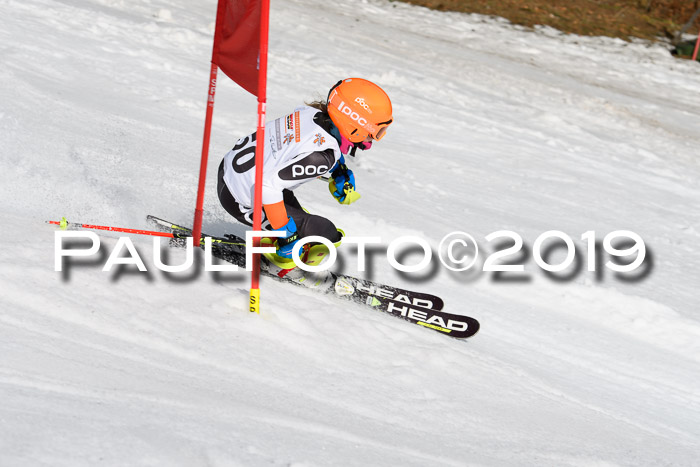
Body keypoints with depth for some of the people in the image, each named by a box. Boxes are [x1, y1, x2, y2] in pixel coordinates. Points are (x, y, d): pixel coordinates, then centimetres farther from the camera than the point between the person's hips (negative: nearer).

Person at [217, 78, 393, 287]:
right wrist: (284, 230, -20)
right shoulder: (322, 155, -29)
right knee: (327, 235, -1)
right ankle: (281, 262, 18)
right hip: (241, 202, -8)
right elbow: (269, 185, -32)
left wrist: (340, 172, 9)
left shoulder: (313, 112, -6)